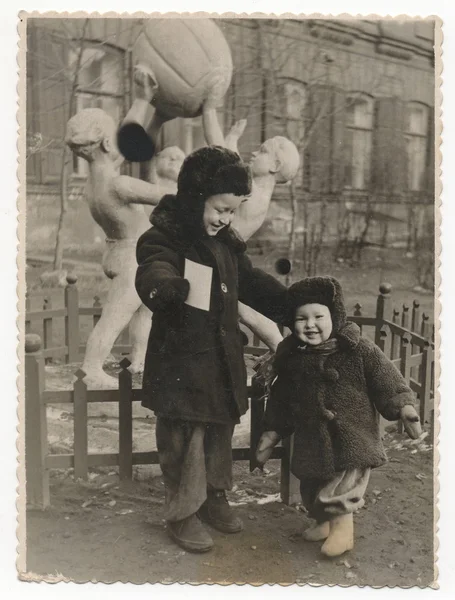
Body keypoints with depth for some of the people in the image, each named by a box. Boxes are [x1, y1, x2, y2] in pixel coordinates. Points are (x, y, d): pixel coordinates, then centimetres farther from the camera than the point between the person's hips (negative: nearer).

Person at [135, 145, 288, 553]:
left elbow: (252, 283, 19)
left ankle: (215, 495, 39)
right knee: (185, 442, 3)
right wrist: (170, 287, -59)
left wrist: (294, 307, 11)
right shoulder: (163, 239, -15)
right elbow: (152, 277, -35)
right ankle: (183, 513, 22)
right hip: (182, 362, -7)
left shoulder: (226, 242, 9)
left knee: (220, 432, 19)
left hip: (223, 359, 7)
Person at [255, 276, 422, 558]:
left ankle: (342, 526, 18)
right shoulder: (291, 358, -1)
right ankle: (325, 520, 45)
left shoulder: (360, 349, -12)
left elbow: (389, 382, -7)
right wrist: (271, 433, 13)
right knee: (312, 490, 17)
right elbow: (280, 400, 10)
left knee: (343, 488, -10)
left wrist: (403, 406, -22)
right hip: (312, 440, 5)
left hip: (352, 436, -4)